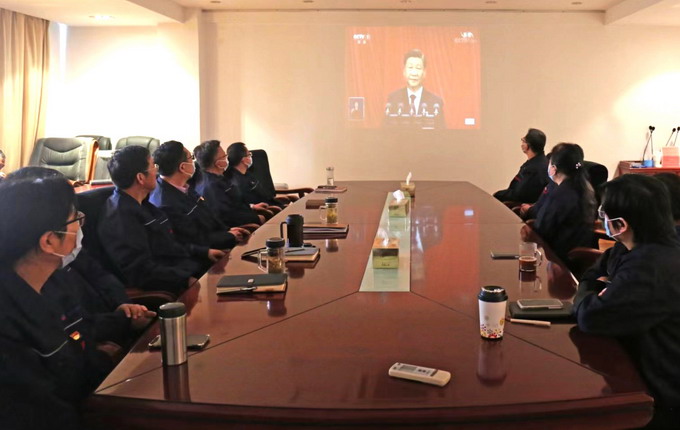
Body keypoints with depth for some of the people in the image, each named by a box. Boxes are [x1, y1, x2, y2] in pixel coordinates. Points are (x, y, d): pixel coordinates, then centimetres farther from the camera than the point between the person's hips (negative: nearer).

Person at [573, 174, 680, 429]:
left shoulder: (653, 268, -30)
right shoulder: (635, 248, 3)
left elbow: (590, 317, -29)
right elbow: (591, 278, 15)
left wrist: (585, 299, -7)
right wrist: (604, 293, -8)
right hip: (636, 364, 9)